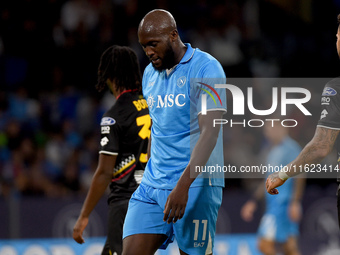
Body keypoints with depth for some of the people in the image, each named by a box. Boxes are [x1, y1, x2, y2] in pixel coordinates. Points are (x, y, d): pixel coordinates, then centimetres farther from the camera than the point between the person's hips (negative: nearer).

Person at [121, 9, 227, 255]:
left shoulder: (206, 68, -11)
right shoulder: (150, 74, 13)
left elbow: (210, 132, -18)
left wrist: (183, 186, -26)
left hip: (196, 183, -6)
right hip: (153, 182, 6)